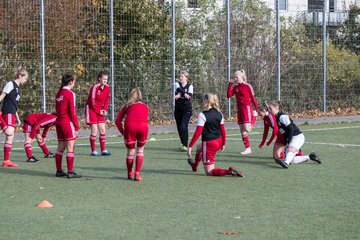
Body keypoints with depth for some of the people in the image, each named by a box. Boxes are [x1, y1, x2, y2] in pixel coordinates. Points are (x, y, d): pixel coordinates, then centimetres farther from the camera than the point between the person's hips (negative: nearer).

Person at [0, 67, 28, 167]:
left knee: (10, 137, 6)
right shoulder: (10, 84, -7)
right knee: (10, 134, -22)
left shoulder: (17, 88, 21)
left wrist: (17, 118, 27)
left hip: (12, 114, 9)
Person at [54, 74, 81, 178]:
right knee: (70, 148, -5)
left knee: (60, 147, 13)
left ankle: (59, 171, 17)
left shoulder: (59, 93, 12)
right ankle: (70, 172, -6)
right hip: (68, 122, -8)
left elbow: (57, 109, 15)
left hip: (58, 122, 8)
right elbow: (72, 112, -12)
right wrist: (76, 126, -8)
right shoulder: (70, 93, -10)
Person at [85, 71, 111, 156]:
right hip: (91, 109, -6)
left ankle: (103, 150, 8)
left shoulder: (107, 87, 0)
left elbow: (107, 99, 11)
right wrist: (99, 111, -12)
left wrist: (104, 110, -2)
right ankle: (93, 151, -2)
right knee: (94, 130, -8)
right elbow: (92, 102, -16)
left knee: (103, 130, 2)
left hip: (100, 110, 6)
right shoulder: (95, 87, -19)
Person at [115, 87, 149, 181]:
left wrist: (123, 132, 23)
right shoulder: (145, 106, 29)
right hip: (143, 126, 0)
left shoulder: (127, 105, 27)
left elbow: (118, 121, 18)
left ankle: (130, 174, 30)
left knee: (130, 152, 16)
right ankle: (137, 174, 13)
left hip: (130, 125, 0)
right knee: (140, 150, 19)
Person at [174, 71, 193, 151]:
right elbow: (179, 89, -17)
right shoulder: (177, 84, 7)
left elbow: (190, 96, -14)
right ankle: (183, 143, 24)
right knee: (179, 127, 7)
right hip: (178, 109, 3)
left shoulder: (190, 86, 3)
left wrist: (180, 95, -26)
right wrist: (185, 94, -34)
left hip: (187, 109, -3)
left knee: (184, 127, -16)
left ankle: (185, 145, -14)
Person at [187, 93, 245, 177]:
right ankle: (194, 165, 61)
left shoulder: (202, 115, -17)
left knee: (209, 172, 3)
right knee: (199, 148, 39)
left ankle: (229, 171, -19)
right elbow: (223, 130, 7)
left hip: (208, 143, -8)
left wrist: (190, 146, -14)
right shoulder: (219, 114, 3)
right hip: (218, 142, 8)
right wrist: (223, 144, 19)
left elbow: (198, 132, -19)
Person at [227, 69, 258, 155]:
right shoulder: (236, 87, 11)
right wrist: (230, 84, -2)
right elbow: (229, 95, 1)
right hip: (239, 109, 7)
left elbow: (253, 98, -4)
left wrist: (257, 109, -6)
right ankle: (247, 148, 9)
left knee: (246, 129, -14)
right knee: (242, 130, 5)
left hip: (247, 108, -7)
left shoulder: (248, 86, -6)